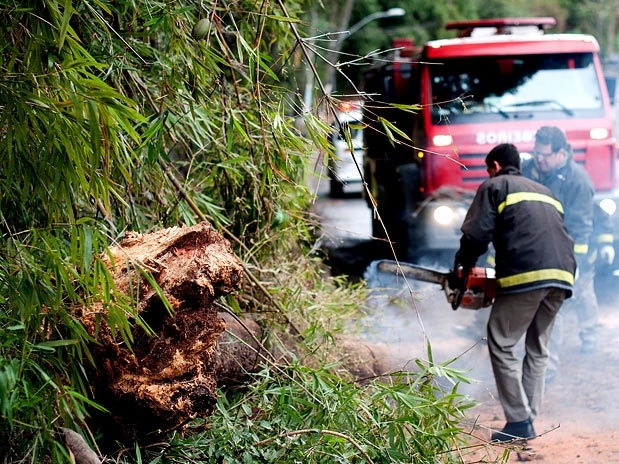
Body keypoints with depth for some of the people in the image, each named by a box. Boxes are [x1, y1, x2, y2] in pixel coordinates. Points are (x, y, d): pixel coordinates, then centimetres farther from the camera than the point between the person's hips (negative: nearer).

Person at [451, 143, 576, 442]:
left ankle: (520, 422, -2)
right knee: (537, 350, 17)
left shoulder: (495, 187, 12)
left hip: (526, 276, -6)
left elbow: (476, 235, 0)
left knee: (502, 346, 3)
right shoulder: (545, 192, 31)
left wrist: (460, 270, 14)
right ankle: (529, 419, 14)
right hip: (562, 277, 7)